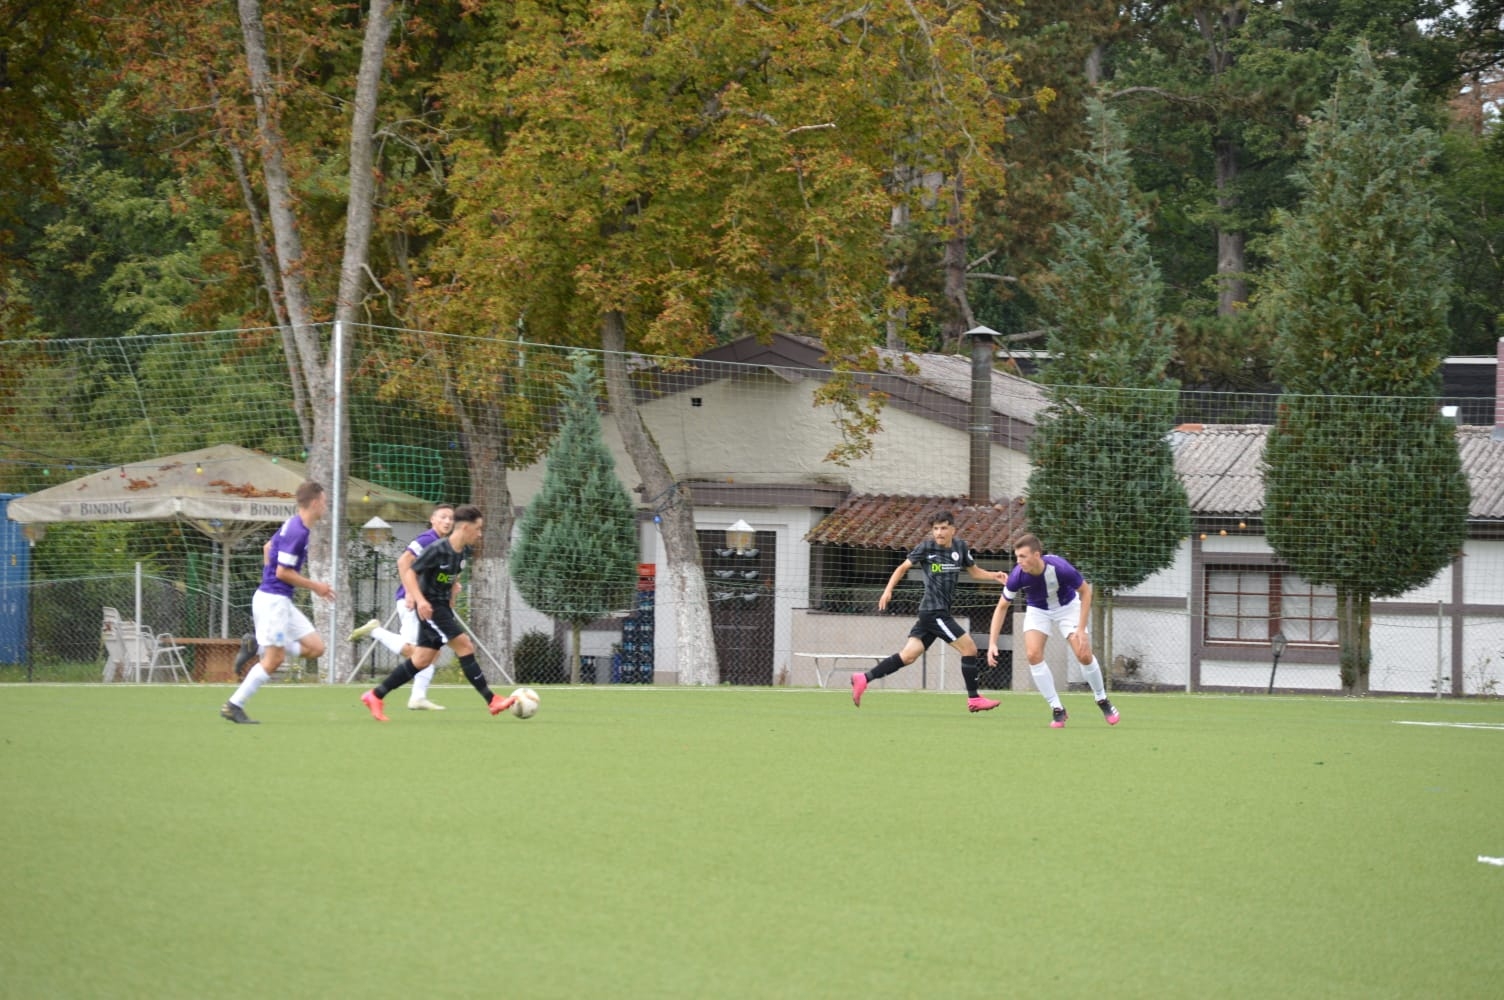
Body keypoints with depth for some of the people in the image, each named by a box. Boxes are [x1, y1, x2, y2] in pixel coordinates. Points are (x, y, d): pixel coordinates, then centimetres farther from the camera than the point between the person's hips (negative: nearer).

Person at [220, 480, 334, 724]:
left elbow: (268, 546, 26)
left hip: (281, 601, 10)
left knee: (315, 647, 5)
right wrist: (315, 587, -10)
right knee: (273, 659, -7)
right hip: (273, 600, -10)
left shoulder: (293, 525, 11)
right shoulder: (297, 532, -19)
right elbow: (283, 572, -19)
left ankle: (259, 646, 7)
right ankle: (234, 706, -2)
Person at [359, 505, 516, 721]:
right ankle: (492, 701, -10)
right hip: (429, 607, -9)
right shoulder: (438, 549, -20)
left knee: (422, 659, 8)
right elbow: (409, 572, -20)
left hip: (443, 606, 9)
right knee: (464, 646, -13)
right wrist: (420, 599, -31)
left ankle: (375, 696, 15)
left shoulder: (464, 551, 5)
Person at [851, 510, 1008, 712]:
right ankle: (974, 698, 3)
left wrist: (994, 576, 3)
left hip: (941, 612, 7)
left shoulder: (960, 547, 9)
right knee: (969, 647, -7)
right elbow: (903, 567, 1)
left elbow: (974, 571, 21)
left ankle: (863, 679, 8)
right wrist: (888, 590, -9)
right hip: (933, 611, -7)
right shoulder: (927, 547, -7)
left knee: (908, 656, 4)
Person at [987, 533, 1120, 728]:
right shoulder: (1017, 576, -28)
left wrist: (1081, 629, -21)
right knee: (1033, 654, -19)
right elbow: (1002, 607, -13)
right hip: (1038, 610, 2)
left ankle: (1102, 700, 14)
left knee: (1084, 654, -14)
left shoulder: (1060, 568, -35)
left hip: (1067, 607, -2)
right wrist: (992, 643, -19)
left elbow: (1085, 591, -18)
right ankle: (1057, 710, -7)